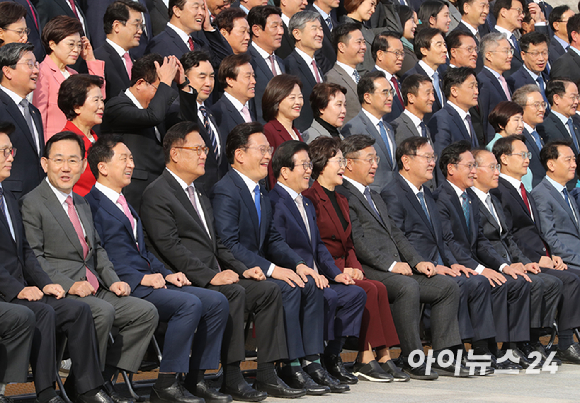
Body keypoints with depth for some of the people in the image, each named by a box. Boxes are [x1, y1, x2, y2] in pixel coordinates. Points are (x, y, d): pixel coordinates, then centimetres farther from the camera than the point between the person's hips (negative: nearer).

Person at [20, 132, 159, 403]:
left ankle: (103, 378, -7)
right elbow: (33, 259, -12)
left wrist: (113, 281, 7)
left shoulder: (81, 204, 23)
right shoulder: (32, 203, -4)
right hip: (58, 293, -8)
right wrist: (69, 285, -22)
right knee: (103, 312, -32)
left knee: (146, 312, -8)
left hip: (94, 290, 8)